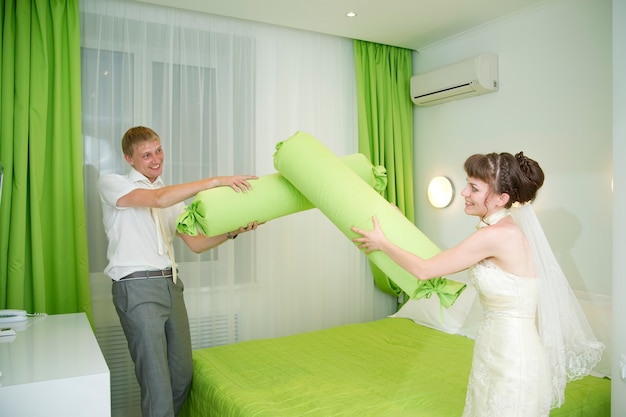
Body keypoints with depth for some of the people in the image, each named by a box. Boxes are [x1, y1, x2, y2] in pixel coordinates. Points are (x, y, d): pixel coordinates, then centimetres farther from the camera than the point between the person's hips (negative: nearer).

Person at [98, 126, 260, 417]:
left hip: (170, 285, 6)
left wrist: (233, 232, -6)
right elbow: (158, 199, -21)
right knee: (156, 380, -6)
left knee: (183, 374, 11)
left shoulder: (173, 196, 16)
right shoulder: (111, 184, -1)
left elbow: (196, 243, 11)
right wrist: (216, 181, -24)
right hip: (137, 289, -6)